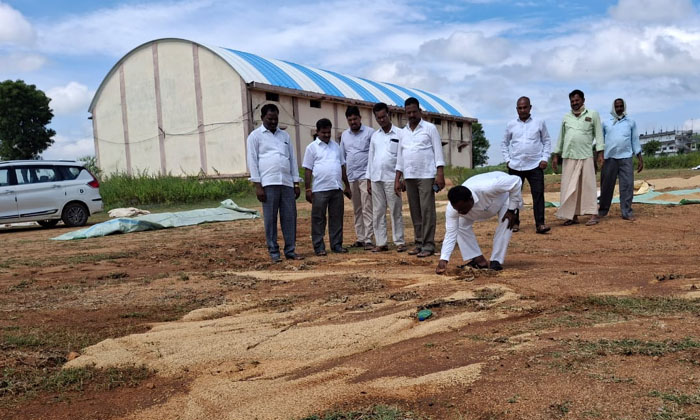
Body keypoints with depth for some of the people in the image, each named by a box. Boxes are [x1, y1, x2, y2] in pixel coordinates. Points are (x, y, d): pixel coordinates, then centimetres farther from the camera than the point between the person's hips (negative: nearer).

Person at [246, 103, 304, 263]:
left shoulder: (285, 135, 19)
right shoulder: (255, 136, 6)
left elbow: (292, 159, 18)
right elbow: (252, 161, 1)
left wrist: (296, 183, 12)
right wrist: (257, 185, -8)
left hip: (287, 183, 4)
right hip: (268, 184, -4)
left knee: (290, 217, 2)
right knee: (270, 219, -1)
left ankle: (290, 250, 10)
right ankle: (273, 252, 7)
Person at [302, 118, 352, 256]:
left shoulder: (336, 146, 16)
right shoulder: (312, 147, 2)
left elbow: (342, 166, 19)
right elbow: (307, 169, -1)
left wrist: (347, 186, 17)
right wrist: (308, 189, -7)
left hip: (337, 188, 5)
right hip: (320, 189, -4)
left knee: (337, 218, 8)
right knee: (318, 219, 0)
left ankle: (337, 244, 17)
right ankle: (319, 247, 6)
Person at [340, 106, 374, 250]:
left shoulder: (370, 132, -3)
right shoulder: (344, 135, 13)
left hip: (365, 175, -5)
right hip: (351, 177, 5)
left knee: (367, 208, -8)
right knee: (357, 209, 10)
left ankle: (368, 239, -7)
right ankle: (360, 238, 17)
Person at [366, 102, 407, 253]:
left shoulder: (399, 134, 0)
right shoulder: (374, 136, 13)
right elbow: (371, 158, 15)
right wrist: (368, 180, 11)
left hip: (391, 178, -4)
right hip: (376, 179, 5)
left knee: (395, 212, -1)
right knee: (377, 212, 6)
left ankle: (399, 242, 6)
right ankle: (381, 243, 12)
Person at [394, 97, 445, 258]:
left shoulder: (430, 128, 2)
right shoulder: (404, 132, 15)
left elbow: (438, 152, -3)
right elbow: (400, 157, 16)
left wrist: (440, 174, -13)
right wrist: (397, 179, 10)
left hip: (426, 176, -5)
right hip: (409, 177, 5)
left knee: (427, 211, -7)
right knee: (415, 212, 6)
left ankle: (428, 245, -5)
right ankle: (419, 243, 12)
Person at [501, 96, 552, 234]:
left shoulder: (539, 123, 5)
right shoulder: (511, 125, 7)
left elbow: (547, 141, 9)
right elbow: (504, 144, 15)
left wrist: (544, 158, -2)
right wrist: (507, 159, 4)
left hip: (535, 165, -1)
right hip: (515, 166, 1)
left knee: (538, 194, -6)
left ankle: (540, 224, -4)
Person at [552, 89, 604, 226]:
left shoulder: (592, 114, 7)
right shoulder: (566, 117, 14)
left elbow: (598, 134, 4)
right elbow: (561, 137, 16)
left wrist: (600, 153, -4)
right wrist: (556, 155, 11)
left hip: (586, 156, -3)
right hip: (569, 157, 3)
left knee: (588, 185, -3)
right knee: (569, 187, 2)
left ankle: (593, 214, 1)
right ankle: (573, 215, 8)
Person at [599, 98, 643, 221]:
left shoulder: (631, 123, 14)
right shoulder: (606, 123, 13)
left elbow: (635, 141, 13)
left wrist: (640, 158, 7)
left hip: (626, 158, 0)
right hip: (609, 158, 0)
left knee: (627, 185, -5)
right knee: (606, 185, 2)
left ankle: (627, 212, -1)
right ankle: (603, 210, 14)